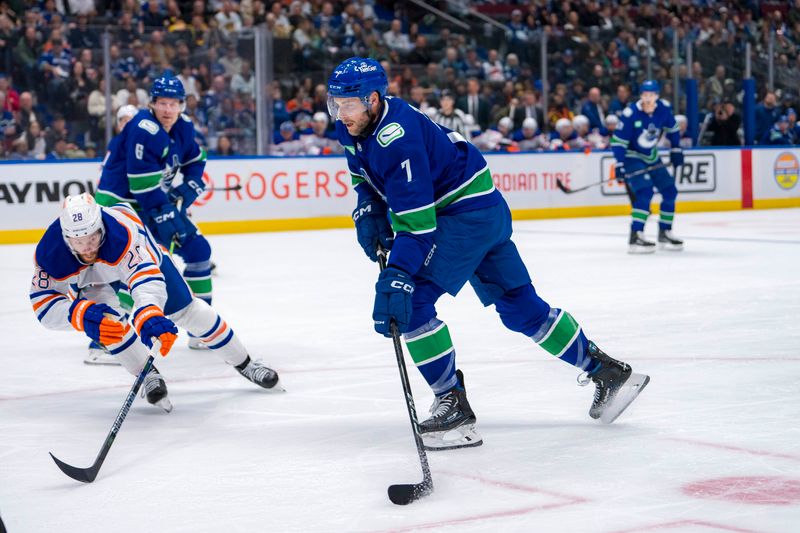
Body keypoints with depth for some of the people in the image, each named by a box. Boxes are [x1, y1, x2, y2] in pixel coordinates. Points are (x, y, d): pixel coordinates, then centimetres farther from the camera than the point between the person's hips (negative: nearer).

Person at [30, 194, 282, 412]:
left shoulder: (122, 232, -47)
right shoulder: (50, 253, -37)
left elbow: (146, 279, -58)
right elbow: (44, 304, -33)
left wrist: (147, 315, -77)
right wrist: (81, 314, -53)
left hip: (145, 258, -1)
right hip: (91, 280, 1)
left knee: (186, 311, 4)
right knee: (107, 318, -28)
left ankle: (245, 364, 24)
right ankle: (150, 377, -8)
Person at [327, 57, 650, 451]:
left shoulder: (396, 137, -29)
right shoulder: (354, 127, 0)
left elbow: (416, 219, -34)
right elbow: (364, 175, 21)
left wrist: (396, 278, -40)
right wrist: (368, 212, 4)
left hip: (472, 210, -10)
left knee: (411, 299, -18)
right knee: (518, 306, 15)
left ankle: (453, 406, -11)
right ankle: (605, 372, 26)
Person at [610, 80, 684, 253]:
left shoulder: (664, 108, -10)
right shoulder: (631, 113, -24)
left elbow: (672, 129, 10)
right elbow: (618, 140, -19)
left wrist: (676, 150, 8)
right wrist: (619, 164, -24)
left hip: (652, 157, 7)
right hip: (632, 157, -6)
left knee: (670, 191, 3)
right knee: (645, 192, -24)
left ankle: (664, 234, 16)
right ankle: (635, 237, -24)